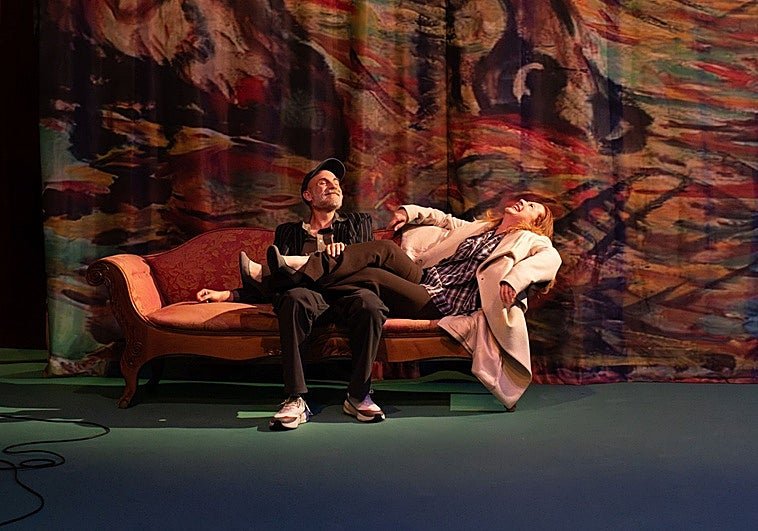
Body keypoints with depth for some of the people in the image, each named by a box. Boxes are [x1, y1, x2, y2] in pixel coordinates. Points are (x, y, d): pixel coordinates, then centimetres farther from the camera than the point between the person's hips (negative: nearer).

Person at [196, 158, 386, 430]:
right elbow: (274, 284, 25)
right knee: (295, 298, -39)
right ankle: (295, 399, -39)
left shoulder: (358, 222, 30)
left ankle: (358, 395, -28)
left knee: (369, 303, -38)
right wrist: (226, 294, 15)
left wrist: (345, 253, -5)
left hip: (347, 293, 0)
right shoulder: (288, 232, 30)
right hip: (310, 297, 0)